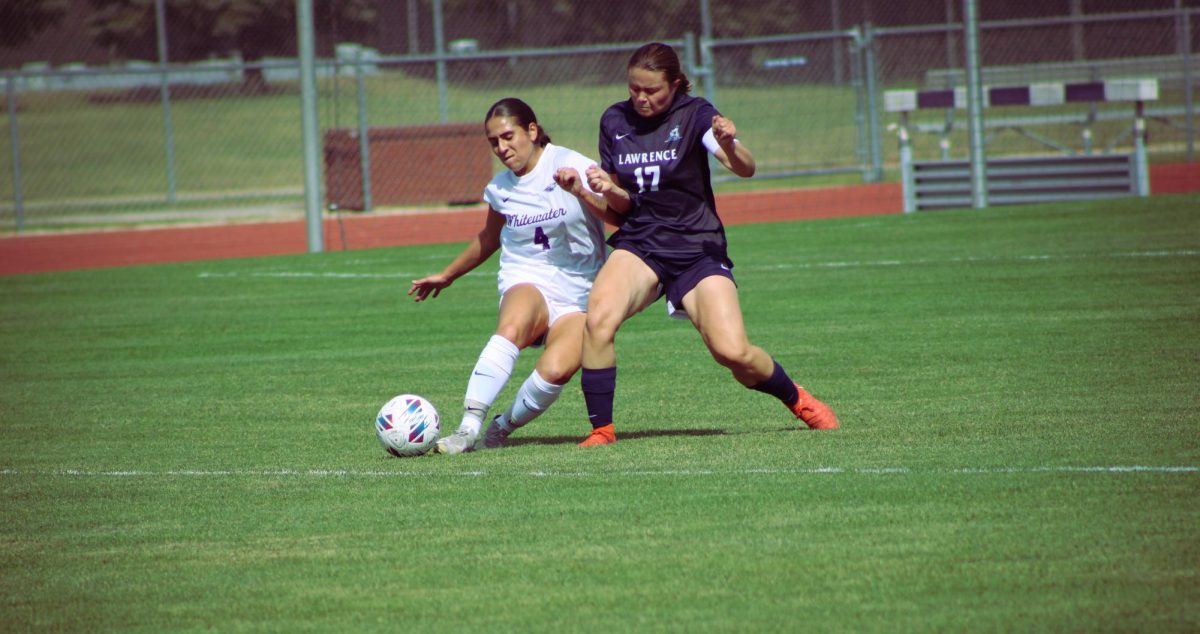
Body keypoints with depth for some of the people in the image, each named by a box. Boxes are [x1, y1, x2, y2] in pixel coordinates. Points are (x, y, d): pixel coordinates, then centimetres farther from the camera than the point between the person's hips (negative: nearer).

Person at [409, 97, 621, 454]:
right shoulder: (500, 188, 9)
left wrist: (581, 192, -24)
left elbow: (620, 216, -8)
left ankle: (502, 427, -6)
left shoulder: (572, 166, -4)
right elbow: (490, 238, 30)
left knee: (556, 370, -31)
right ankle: (469, 428, -41)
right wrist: (447, 276, 39)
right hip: (527, 284, 2)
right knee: (511, 329, -37)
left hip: (578, 298, -2)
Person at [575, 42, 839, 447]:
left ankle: (796, 398, 15)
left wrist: (729, 145, -43)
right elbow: (622, 204, 11)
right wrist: (608, 190, -12)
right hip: (638, 245, 2)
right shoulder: (615, 122, 4)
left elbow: (745, 169, -20)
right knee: (598, 318, -28)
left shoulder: (694, 114, -6)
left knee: (733, 352, -16)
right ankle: (601, 428, -19)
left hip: (697, 250, -2)